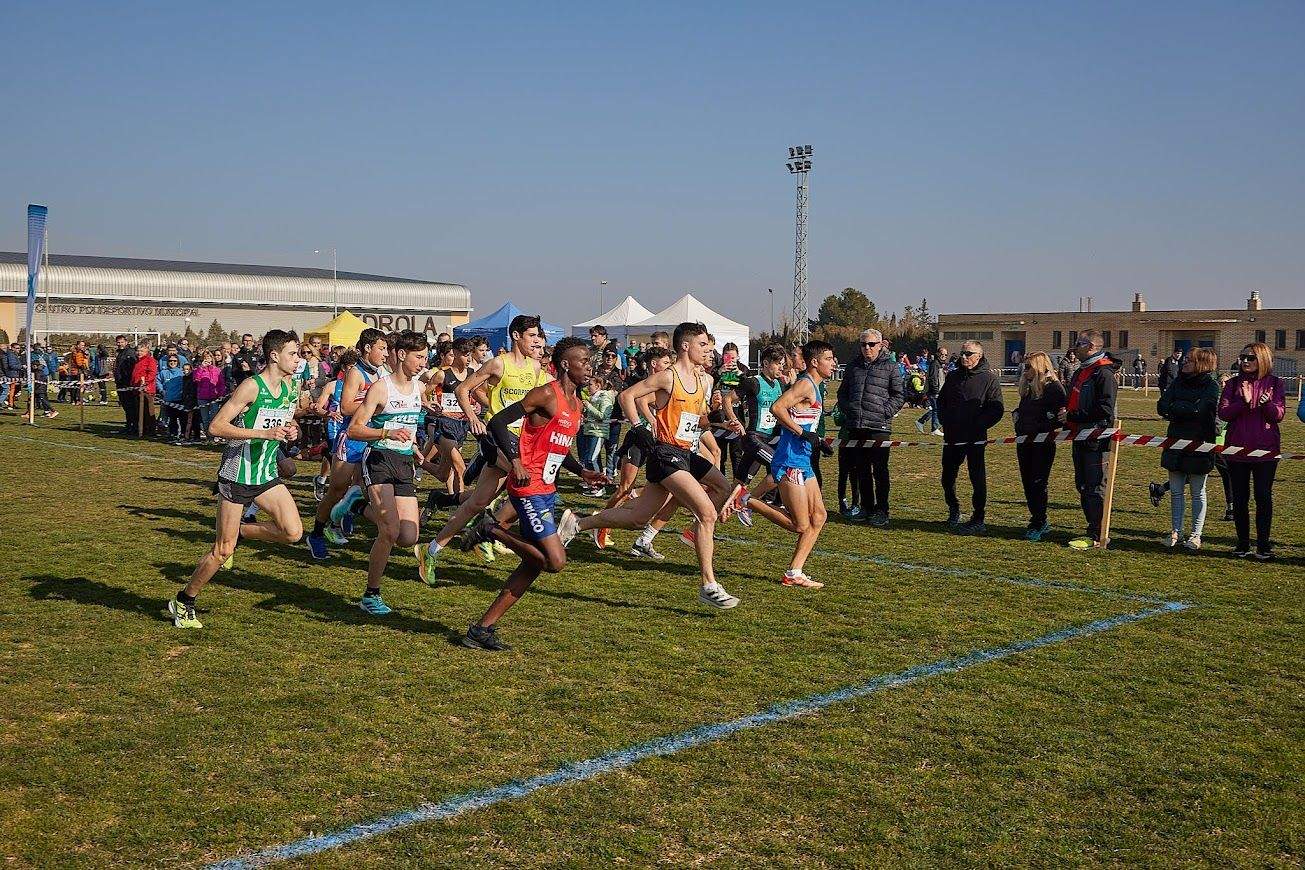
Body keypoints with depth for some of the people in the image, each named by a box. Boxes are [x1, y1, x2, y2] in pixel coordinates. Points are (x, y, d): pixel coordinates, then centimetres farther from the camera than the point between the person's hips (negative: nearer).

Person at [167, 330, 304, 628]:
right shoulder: (252, 386, -17)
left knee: (293, 532, -11)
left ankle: (238, 532, 14)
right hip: (237, 473, -7)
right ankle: (183, 602, 18)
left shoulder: (287, 386, 6)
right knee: (223, 551, -2)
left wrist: (289, 431, -1)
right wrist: (264, 433, -26)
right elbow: (216, 426, -20)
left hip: (267, 473, 7)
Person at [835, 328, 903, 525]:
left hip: (879, 427, -5)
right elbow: (842, 392, 23)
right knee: (861, 470, 11)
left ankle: (881, 511, 6)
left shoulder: (890, 367, 1)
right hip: (855, 427, 5)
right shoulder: (854, 366, 14)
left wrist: (885, 412, -10)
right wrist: (846, 409, 7)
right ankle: (866, 508, 20)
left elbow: (899, 395, 1)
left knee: (880, 470, -1)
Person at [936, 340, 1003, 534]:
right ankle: (953, 510, 32)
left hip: (975, 439, -5)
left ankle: (978, 521, 3)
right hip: (952, 437, 5)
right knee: (947, 478, 11)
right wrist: (945, 423, 10)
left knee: (978, 478, -3)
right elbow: (941, 401, 24)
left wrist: (978, 427, -13)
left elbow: (996, 410, -7)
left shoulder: (989, 378, -2)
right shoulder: (953, 376, 14)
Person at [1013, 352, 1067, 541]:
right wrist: (1017, 418, 7)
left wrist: (1043, 428, -20)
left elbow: (1063, 415, -16)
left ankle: (1038, 525, 0)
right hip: (1025, 443, 8)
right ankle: (1040, 522, 20)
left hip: (1043, 444, -8)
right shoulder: (1027, 388, 15)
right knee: (1027, 483, 9)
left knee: (1038, 483, -7)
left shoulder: (1053, 387, -10)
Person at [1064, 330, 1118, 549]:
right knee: (1082, 486, 14)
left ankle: (1096, 535, -2)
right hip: (1080, 439, 10)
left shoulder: (1103, 373, -14)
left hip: (1095, 441, -10)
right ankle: (1093, 529, 22)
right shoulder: (1080, 372, 18)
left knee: (1095, 487, -6)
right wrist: (1067, 416, 12)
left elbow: (1106, 410, -20)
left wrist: (1096, 435, -21)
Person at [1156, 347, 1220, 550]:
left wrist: (1175, 408, -10)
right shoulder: (1178, 381, 8)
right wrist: (1186, 409, -15)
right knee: (1176, 491, 7)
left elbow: (1199, 410, -22)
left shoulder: (1211, 385, -7)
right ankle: (1176, 532, 15)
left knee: (1197, 492, 5)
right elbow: (1162, 407, -2)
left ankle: (1196, 535, 12)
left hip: (1200, 442, -5)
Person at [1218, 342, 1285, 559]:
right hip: (1237, 448, 2)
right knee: (1240, 498, 6)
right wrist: (1244, 402, -19)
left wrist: (1267, 404, -23)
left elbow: (1279, 415, -3)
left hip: (1266, 449, -2)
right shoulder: (1233, 383, 6)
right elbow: (1223, 413, -4)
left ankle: (1263, 545, 7)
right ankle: (1242, 544, 14)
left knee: (1263, 496, -1)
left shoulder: (1275, 383, 3)